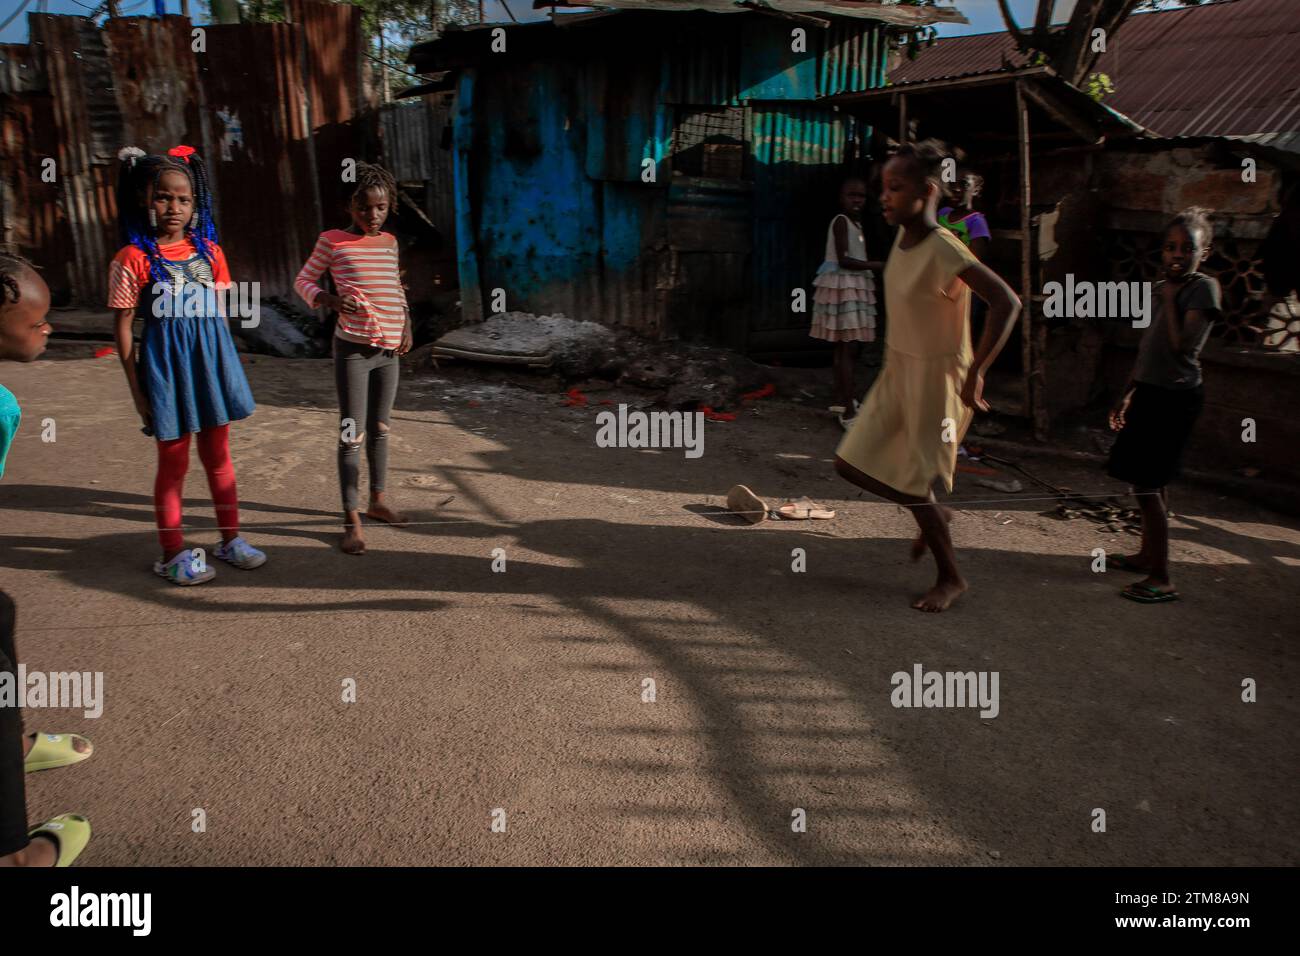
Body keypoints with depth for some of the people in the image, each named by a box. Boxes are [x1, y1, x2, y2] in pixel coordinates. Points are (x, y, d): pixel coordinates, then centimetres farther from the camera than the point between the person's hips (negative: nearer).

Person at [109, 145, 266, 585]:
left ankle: (231, 539, 28)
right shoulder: (133, 258, -8)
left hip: (212, 354, 4)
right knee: (173, 461, 6)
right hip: (166, 361, -4)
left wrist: (225, 364, 11)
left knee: (218, 454, 14)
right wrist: (136, 387, -7)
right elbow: (124, 327, -6)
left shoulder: (208, 250, 4)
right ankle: (173, 553, 20)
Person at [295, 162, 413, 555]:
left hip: (389, 350, 5)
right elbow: (303, 281, 1)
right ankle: (352, 520, 2)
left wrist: (407, 326, 6)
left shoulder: (389, 242, 9)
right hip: (353, 348, -5)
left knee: (380, 429, 14)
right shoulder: (332, 241, -5)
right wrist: (330, 300, -18)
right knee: (353, 434, -4)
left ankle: (378, 500, 29)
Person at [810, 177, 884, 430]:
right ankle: (849, 410, -11)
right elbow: (843, 260, -20)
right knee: (846, 347, -11)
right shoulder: (841, 221, -12)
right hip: (841, 286, -9)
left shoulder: (857, 224, 17)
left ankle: (841, 400, 22)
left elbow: (855, 258, 15)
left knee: (842, 346, 14)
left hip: (854, 287, 9)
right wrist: (876, 265, -19)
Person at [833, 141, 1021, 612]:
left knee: (915, 482, 1)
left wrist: (976, 371, -30)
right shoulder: (901, 240, 2)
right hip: (897, 371, 8)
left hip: (934, 377, -8)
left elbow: (1006, 301, -29)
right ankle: (936, 514, 32)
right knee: (852, 464, 9)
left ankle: (951, 578, 23)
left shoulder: (943, 249, -23)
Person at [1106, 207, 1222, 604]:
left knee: (1146, 483, -9)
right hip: (1151, 393, 8)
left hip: (1175, 397, -8)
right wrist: (1127, 395, 21)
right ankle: (1148, 555, 30)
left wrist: (1170, 299, -13)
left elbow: (1182, 346, -22)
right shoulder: (1160, 288, 12)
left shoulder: (1204, 288, -11)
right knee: (1154, 481, 16)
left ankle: (1162, 579, -4)